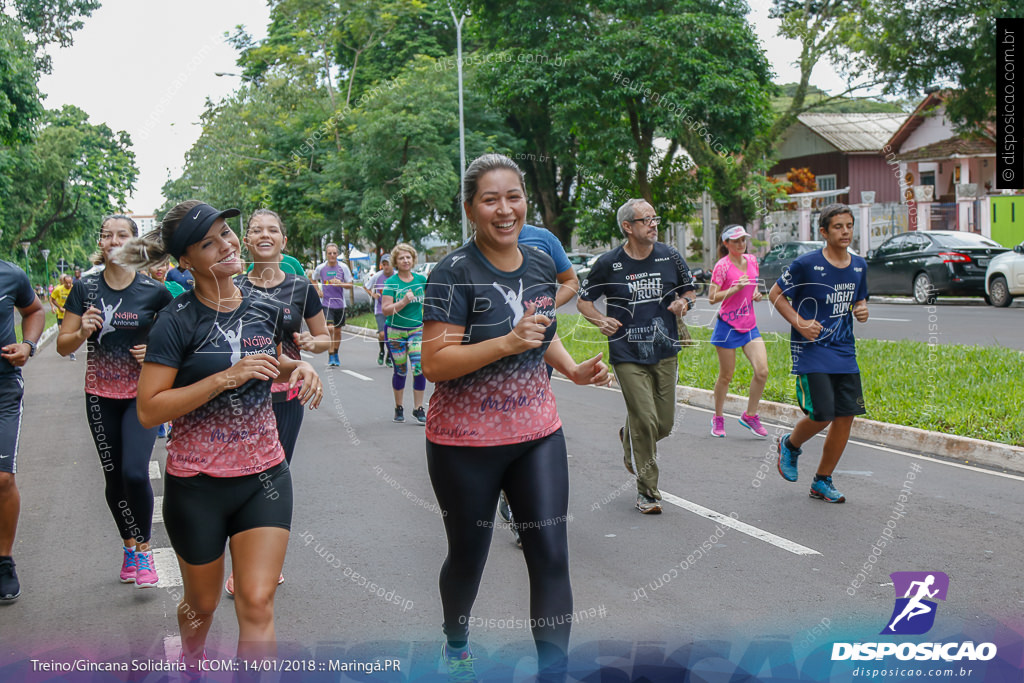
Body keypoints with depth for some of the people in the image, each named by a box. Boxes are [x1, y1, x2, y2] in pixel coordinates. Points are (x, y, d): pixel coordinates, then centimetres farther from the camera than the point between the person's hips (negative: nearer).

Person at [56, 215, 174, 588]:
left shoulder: (155, 291, -6)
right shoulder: (85, 288, -1)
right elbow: (63, 345, 3)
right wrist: (82, 332, -18)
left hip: (142, 394, -3)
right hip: (101, 395, 3)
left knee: (135, 472, -16)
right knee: (114, 479, 9)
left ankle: (143, 549, 4)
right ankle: (128, 545, 30)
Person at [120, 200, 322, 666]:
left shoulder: (264, 310, 3)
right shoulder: (177, 322, -12)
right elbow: (149, 410, -18)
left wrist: (294, 369, 0)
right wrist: (225, 378, -25)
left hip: (264, 475, 3)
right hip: (197, 483, -2)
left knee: (257, 604, -7)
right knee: (203, 605, 17)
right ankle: (191, 659, 50)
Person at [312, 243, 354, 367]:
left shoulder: (343, 267, -3)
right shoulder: (320, 268, -3)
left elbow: (350, 285, -1)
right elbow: (314, 279, 18)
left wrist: (340, 283, -20)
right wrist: (318, 291, 2)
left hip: (339, 304, 2)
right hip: (326, 303, -2)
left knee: (337, 331, 10)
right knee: (329, 328, -16)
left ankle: (335, 354, 28)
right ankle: (330, 356, -10)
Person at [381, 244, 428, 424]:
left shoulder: (421, 279, 4)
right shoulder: (391, 283, -7)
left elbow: (427, 300, 20)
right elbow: (385, 309, -13)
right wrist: (403, 302, -25)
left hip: (417, 330, 2)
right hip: (396, 332, -2)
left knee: (420, 368, -11)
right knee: (400, 371, 5)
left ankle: (418, 408, 0)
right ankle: (399, 408, 23)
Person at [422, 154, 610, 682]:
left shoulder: (540, 264, 4)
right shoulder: (455, 272, -15)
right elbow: (433, 363, -20)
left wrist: (573, 369, 3)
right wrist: (507, 343, -30)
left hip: (537, 433, 4)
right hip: (466, 441, -4)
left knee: (551, 557, -2)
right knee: (468, 558, 14)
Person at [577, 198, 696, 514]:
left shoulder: (669, 256, 4)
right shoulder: (609, 263, -4)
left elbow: (689, 289, 18)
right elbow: (583, 300, 6)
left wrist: (684, 302, -5)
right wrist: (601, 321, -13)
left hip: (665, 352, 4)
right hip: (628, 355, -4)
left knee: (665, 423, 5)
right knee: (645, 419, -11)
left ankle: (629, 439, 40)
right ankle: (647, 491, 3)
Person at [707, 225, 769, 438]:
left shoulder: (751, 260, 8)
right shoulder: (722, 266, -10)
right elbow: (712, 297, -14)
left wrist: (756, 292, 4)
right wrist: (736, 288, -23)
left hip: (750, 325, 5)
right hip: (728, 326, -5)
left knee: (762, 371, -8)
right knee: (726, 376, 4)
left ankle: (750, 415, 9)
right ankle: (718, 418, 23)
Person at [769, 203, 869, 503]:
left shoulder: (859, 266, 7)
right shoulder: (807, 264, -11)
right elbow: (775, 294, -2)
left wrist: (862, 310, 0)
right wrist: (799, 323, -13)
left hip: (845, 352, 6)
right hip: (811, 351, -6)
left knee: (846, 416, 0)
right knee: (821, 416, -13)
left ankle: (822, 481, 15)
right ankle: (790, 445, 23)